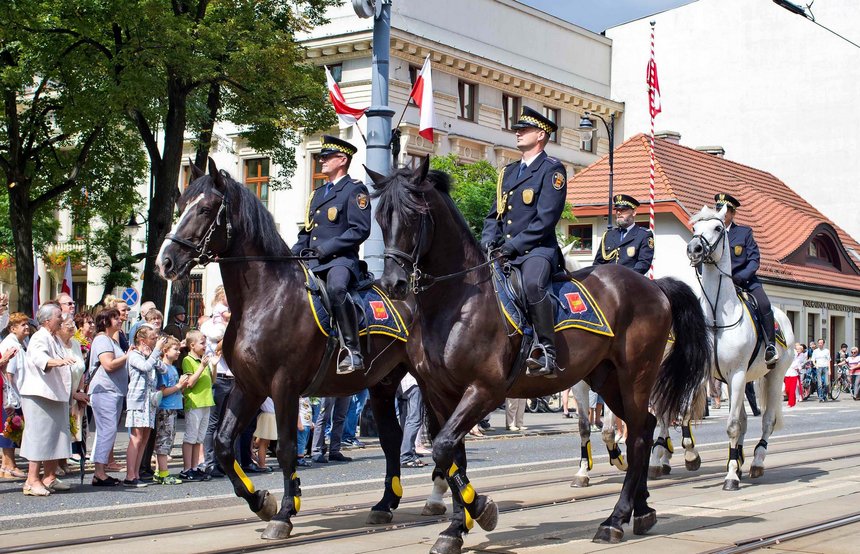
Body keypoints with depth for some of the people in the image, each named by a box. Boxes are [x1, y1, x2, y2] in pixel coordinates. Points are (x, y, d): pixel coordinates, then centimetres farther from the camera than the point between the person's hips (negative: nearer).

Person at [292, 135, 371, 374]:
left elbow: (360, 230, -11)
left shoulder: (355, 189, 0)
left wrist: (325, 248, -17)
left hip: (341, 259, -9)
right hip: (313, 263, 9)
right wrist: (293, 254, 9)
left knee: (336, 288, -39)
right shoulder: (317, 194, 25)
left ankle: (352, 352, -37)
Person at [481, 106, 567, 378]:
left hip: (538, 249, -8)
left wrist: (512, 246, -17)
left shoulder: (552, 169, -1)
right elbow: (494, 214, 22)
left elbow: (546, 220, -11)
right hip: (504, 251, 8)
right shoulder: (508, 172, 23)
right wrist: (488, 243, 1)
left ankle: (546, 352, -34)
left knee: (533, 283, -37)